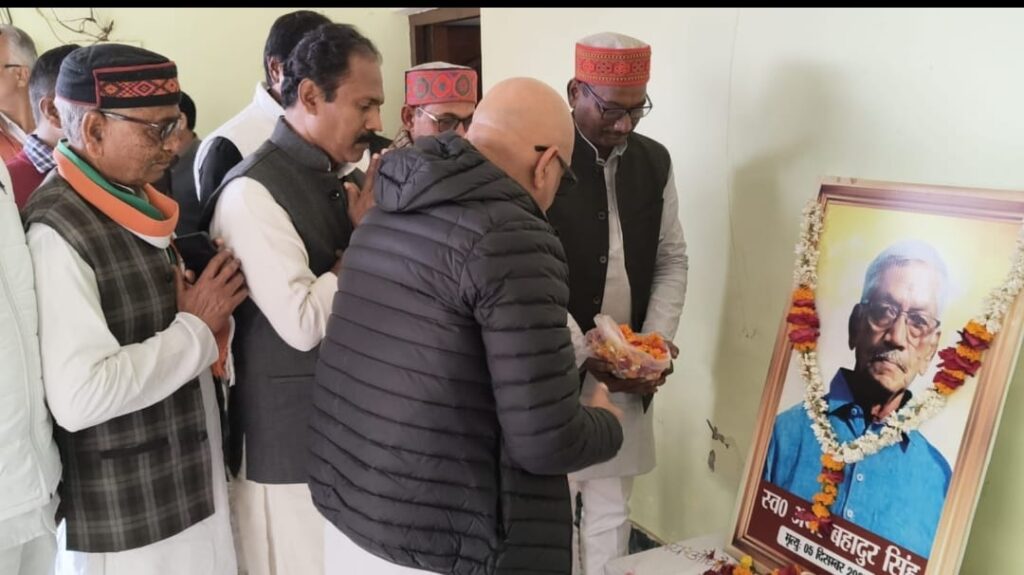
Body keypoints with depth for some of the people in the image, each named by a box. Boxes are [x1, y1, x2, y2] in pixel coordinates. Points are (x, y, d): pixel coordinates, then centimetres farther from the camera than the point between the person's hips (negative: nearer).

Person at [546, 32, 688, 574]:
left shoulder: (655, 162, 7)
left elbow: (672, 261, 11)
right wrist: (585, 355, -18)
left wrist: (656, 344, -3)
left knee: (611, 512, 16)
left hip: (628, 377, 5)